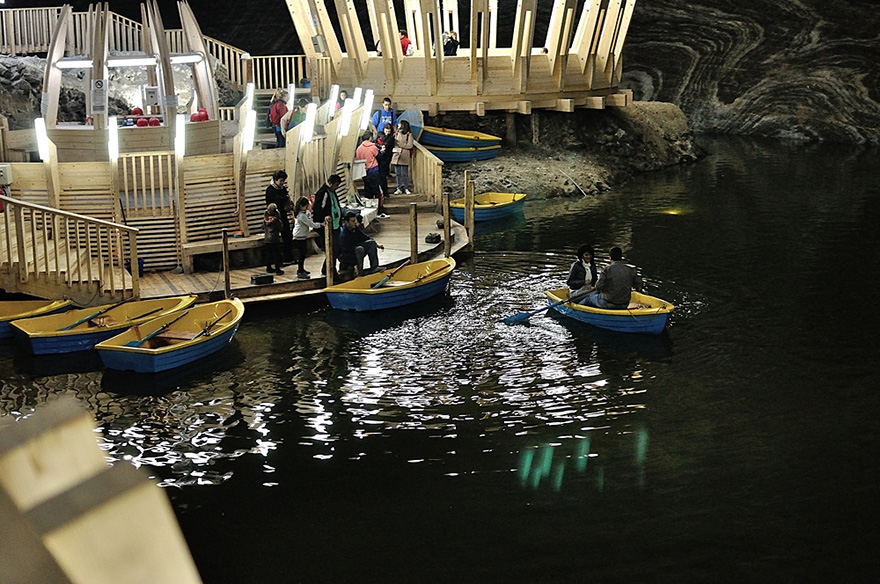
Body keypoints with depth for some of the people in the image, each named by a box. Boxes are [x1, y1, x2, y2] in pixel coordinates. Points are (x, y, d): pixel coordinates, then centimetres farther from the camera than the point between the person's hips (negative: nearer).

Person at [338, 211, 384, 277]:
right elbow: (347, 252, -33)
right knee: (360, 249, -34)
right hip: (345, 256, -9)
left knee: (371, 242, -4)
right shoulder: (343, 235, -29)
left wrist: (377, 244, 2)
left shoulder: (355, 228, -3)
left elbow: (365, 237, 12)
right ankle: (359, 271, -23)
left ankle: (374, 267, -7)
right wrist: (355, 265, -38)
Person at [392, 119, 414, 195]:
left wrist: (400, 145, -10)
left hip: (404, 157, -5)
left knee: (405, 174, -1)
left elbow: (410, 146, -8)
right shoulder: (397, 133, 14)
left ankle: (406, 188, 9)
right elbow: (394, 144, 17)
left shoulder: (409, 134, -2)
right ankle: (399, 189, 11)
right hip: (396, 155, 5)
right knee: (398, 173, 5)